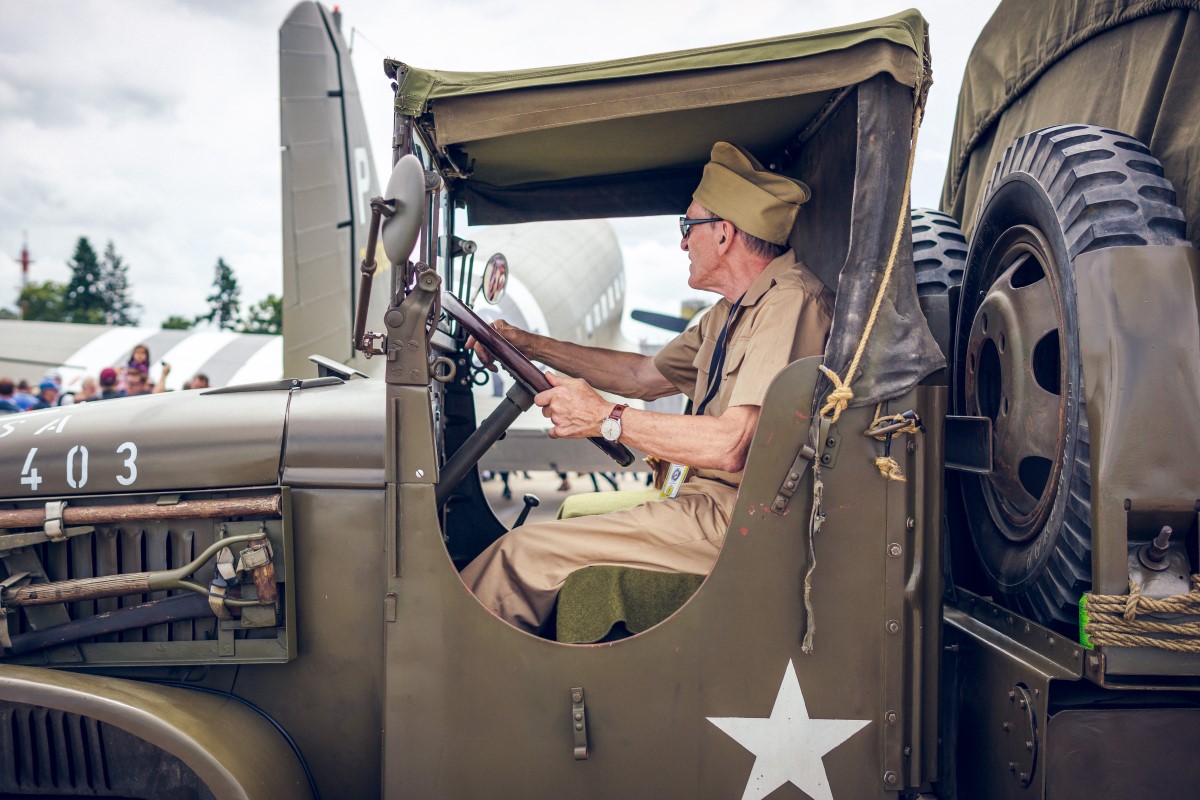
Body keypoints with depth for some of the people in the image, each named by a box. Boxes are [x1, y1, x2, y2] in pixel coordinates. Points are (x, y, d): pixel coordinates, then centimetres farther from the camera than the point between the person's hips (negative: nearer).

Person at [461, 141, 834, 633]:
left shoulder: (790, 301, -17)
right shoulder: (732, 312, 15)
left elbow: (733, 445, -27)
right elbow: (646, 375, 23)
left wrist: (606, 418, -18)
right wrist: (529, 345, 22)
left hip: (739, 517, -10)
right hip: (709, 499, 10)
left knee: (525, 552, -11)